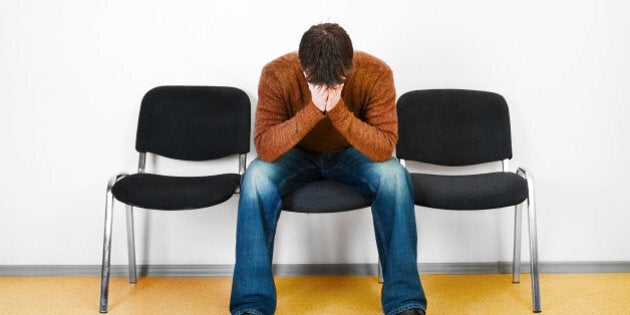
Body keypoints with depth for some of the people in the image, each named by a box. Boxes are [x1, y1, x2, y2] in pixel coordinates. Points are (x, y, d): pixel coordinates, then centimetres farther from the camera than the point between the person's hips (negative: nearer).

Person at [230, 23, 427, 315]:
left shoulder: (376, 74, -26)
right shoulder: (277, 74, -27)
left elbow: (384, 149, -30)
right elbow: (264, 148, -31)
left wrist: (338, 110, -43)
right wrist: (313, 110, -43)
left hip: (351, 154, 0)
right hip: (296, 154, 0)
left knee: (393, 176, -31)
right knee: (256, 177, -32)